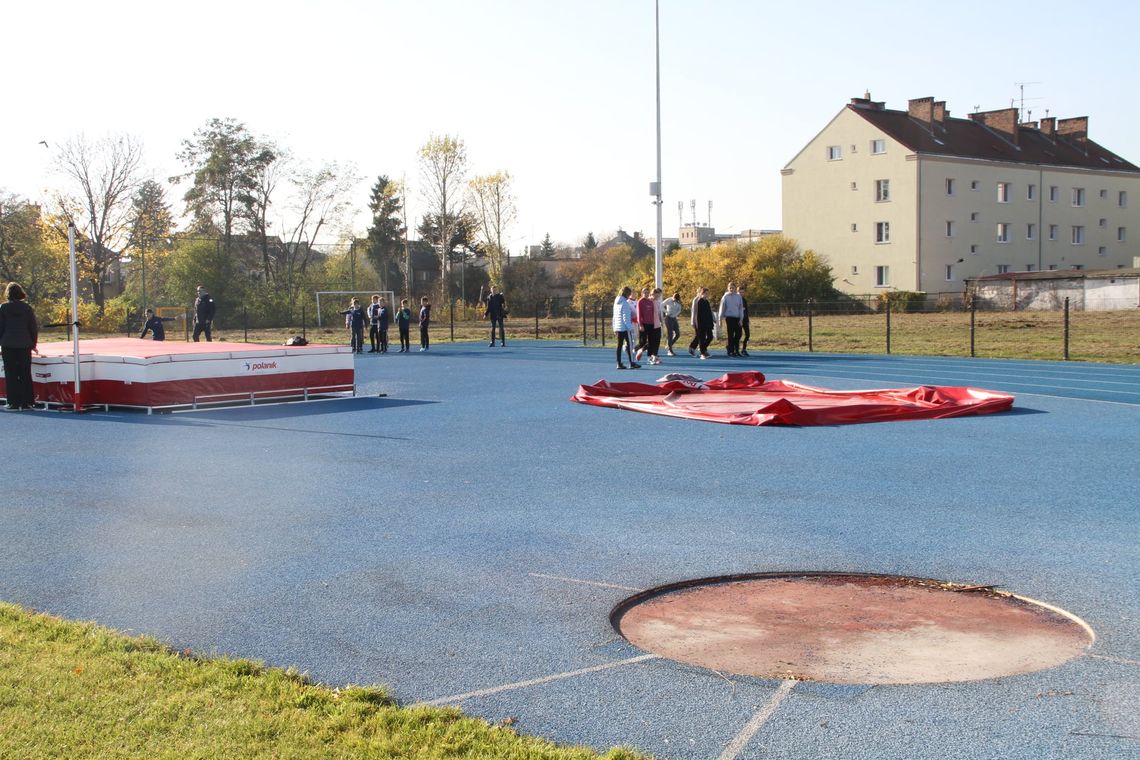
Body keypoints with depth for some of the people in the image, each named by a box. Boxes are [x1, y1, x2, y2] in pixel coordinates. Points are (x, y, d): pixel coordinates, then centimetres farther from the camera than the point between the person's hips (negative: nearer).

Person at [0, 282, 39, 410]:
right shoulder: (27, 308, 1)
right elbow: (34, 327, 3)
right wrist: (33, 343, 13)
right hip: (25, 345, 2)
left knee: (11, 375, 3)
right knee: (25, 374, 8)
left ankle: (14, 403, 1)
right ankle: (27, 402, 8)